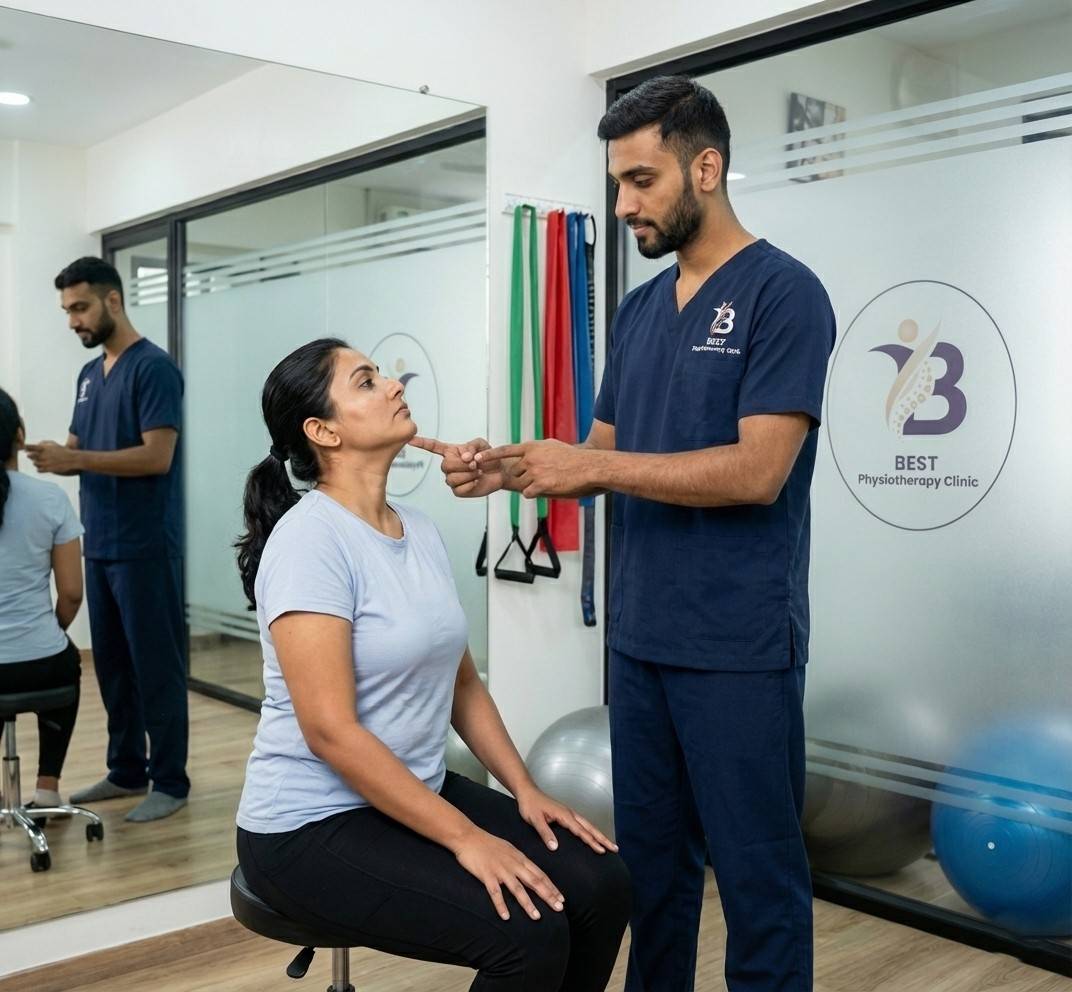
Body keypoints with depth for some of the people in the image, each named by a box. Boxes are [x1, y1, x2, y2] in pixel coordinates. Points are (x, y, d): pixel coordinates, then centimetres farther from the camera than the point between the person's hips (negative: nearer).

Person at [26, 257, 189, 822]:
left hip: (146, 547, -8)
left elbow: (156, 457, -19)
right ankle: (126, 770, 25)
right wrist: (54, 457, -5)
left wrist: (74, 459, -22)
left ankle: (170, 781, 9)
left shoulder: (153, 368, -11)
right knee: (111, 663, 14)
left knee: (156, 666, -1)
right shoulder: (89, 374, 15)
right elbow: (81, 450, 17)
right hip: (100, 544, 8)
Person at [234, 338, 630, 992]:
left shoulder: (421, 530, 5)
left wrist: (525, 791, 3)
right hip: (313, 825, -7)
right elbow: (331, 731, -24)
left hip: (418, 792, 8)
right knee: (530, 934, -23)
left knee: (601, 885, -8)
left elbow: (461, 681, 12)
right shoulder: (310, 539, -20)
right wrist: (465, 838, -23)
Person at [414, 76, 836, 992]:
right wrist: (509, 469, -2)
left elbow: (757, 471, -19)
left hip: (739, 645, -7)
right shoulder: (638, 310, 12)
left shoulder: (783, 292, -11)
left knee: (755, 870, 6)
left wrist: (592, 468, -19)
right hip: (639, 635, 7)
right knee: (649, 858, 17)